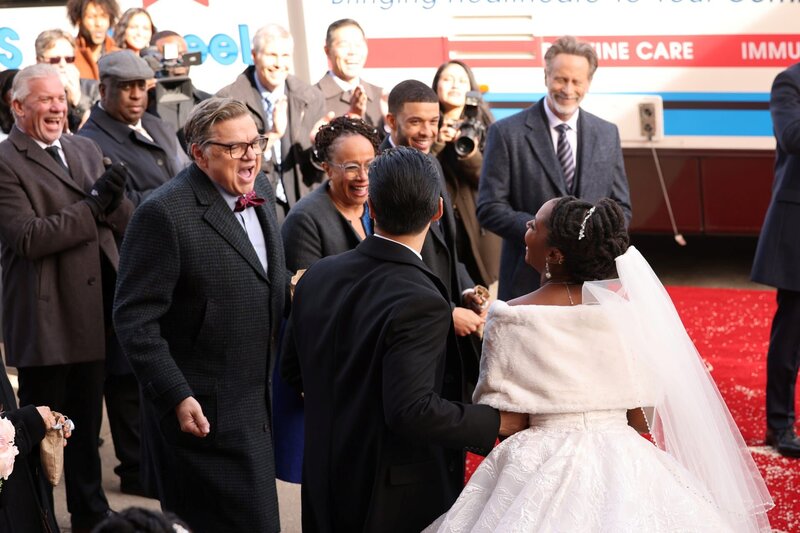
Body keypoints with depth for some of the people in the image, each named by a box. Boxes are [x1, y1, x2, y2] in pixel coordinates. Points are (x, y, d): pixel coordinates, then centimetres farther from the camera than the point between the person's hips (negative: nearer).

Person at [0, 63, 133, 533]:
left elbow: (127, 225, 9)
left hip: (94, 314, 6)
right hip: (45, 319, -6)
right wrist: (93, 204, -23)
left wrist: (114, 198, -13)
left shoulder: (86, 150, 11)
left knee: (87, 423, 18)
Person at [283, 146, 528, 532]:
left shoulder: (317, 276, -1)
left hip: (325, 490, 7)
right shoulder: (419, 302, -24)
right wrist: (498, 421, -18)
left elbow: (292, 372, 10)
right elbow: (413, 410, -30)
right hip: (396, 502, -7)